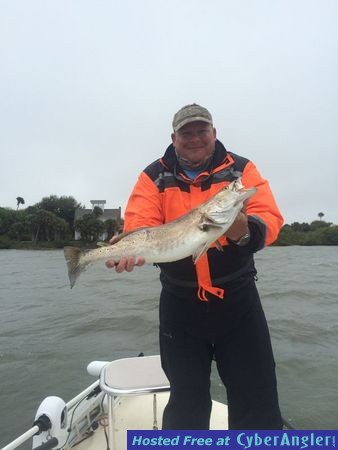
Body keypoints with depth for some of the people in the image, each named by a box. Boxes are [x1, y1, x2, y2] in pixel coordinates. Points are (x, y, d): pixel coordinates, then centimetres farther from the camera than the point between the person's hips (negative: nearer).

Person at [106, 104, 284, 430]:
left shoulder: (241, 169, 0)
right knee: (186, 397, 17)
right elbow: (139, 226, -12)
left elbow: (269, 218, -12)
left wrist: (244, 229, -33)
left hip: (237, 296, 0)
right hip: (180, 301, 1)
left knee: (256, 393, 9)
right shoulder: (154, 177, 1)